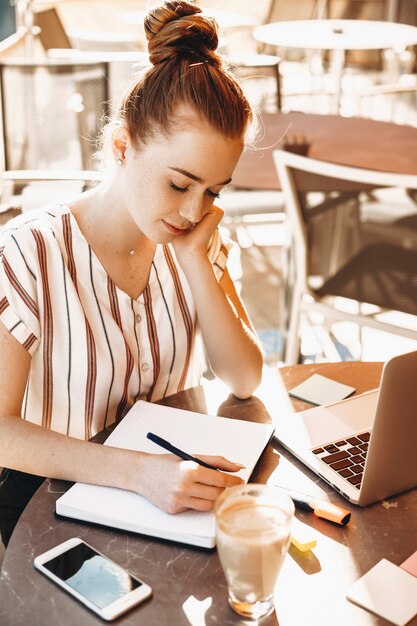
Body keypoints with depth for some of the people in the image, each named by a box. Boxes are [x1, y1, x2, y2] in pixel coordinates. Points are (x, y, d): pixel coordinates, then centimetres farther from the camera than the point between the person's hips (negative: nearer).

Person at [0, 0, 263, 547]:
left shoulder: (194, 241, -1)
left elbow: (244, 380, -5)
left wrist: (196, 258, -16)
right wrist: (135, 471, -34)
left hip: (173, 476, 5)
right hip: (56, 495, -4)